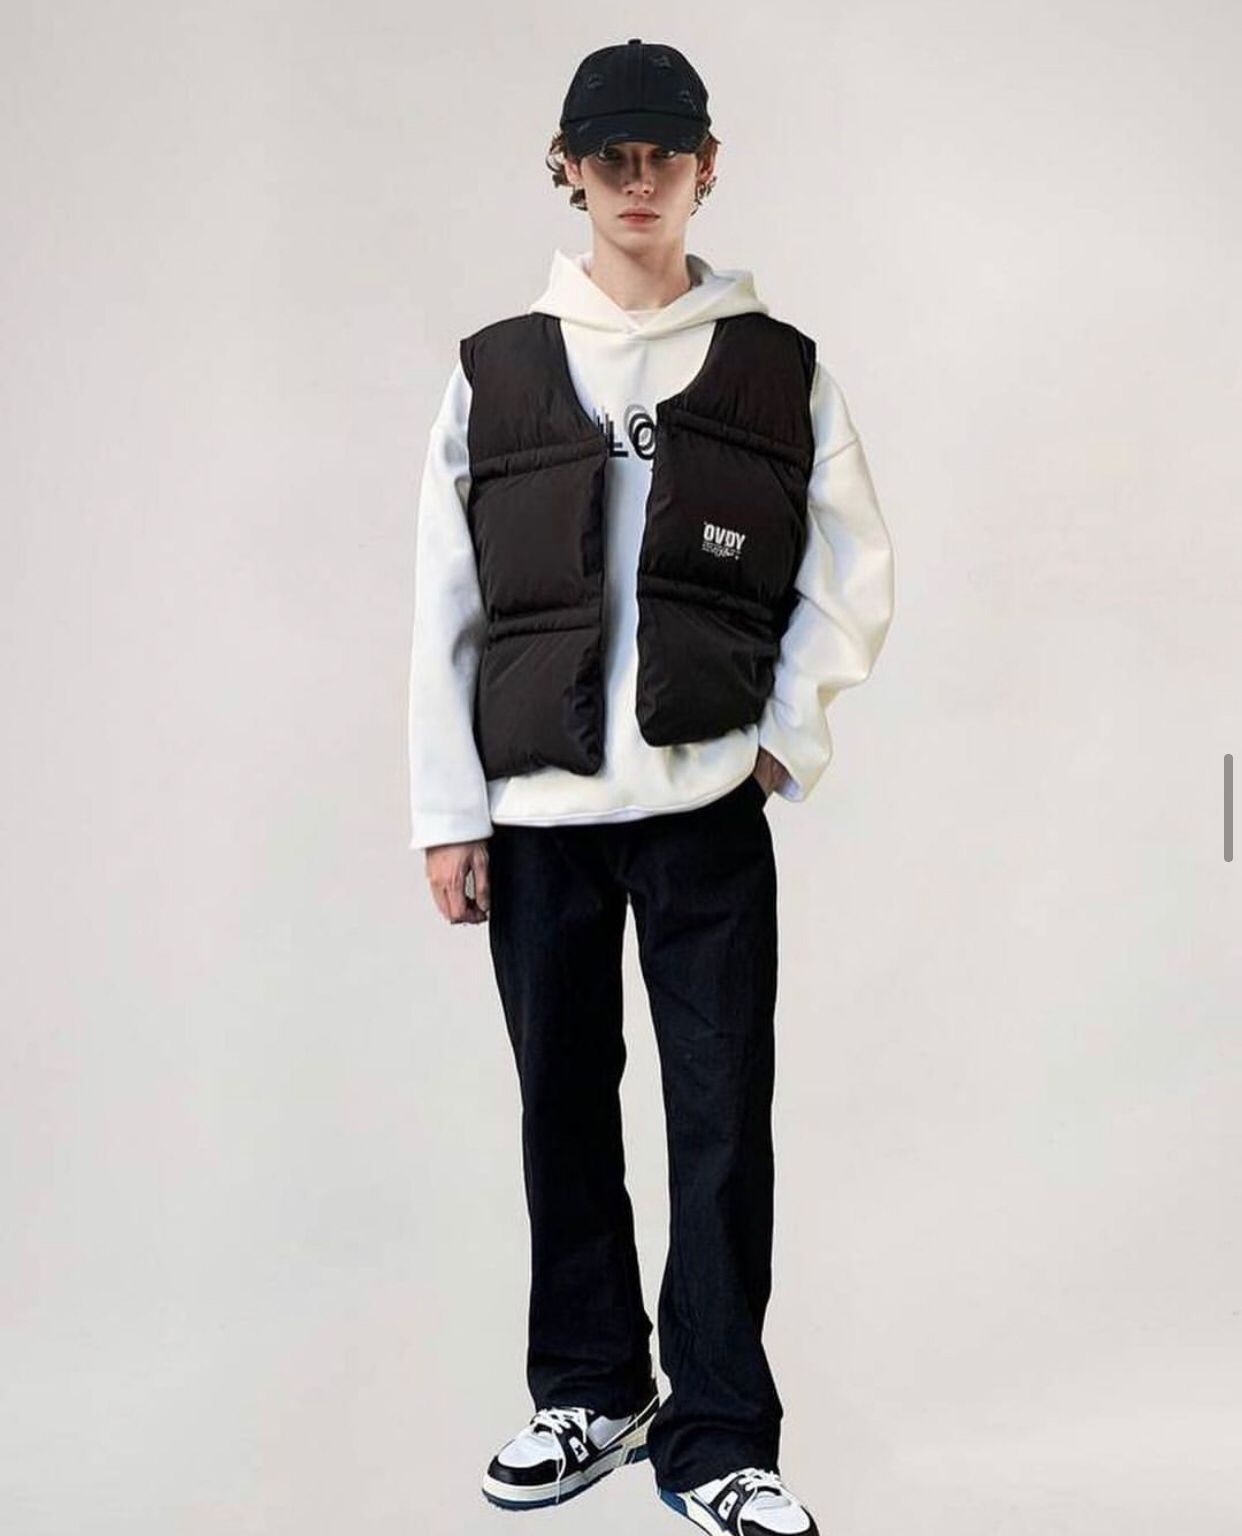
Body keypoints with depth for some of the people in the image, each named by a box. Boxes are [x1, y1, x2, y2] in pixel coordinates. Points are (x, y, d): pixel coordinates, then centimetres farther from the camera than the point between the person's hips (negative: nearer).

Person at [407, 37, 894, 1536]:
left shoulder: (780, 370, 4)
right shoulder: (493, 373, 6)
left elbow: (852, 578, 9)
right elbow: (443, 612, 4)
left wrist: (787, 738, -2)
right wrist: (447, 815, 0)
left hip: (708, 808, -1)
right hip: (536, 814, 2)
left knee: (723, 1121, -1)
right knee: (564, 1106, 11)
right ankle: (588, 1393, 27)